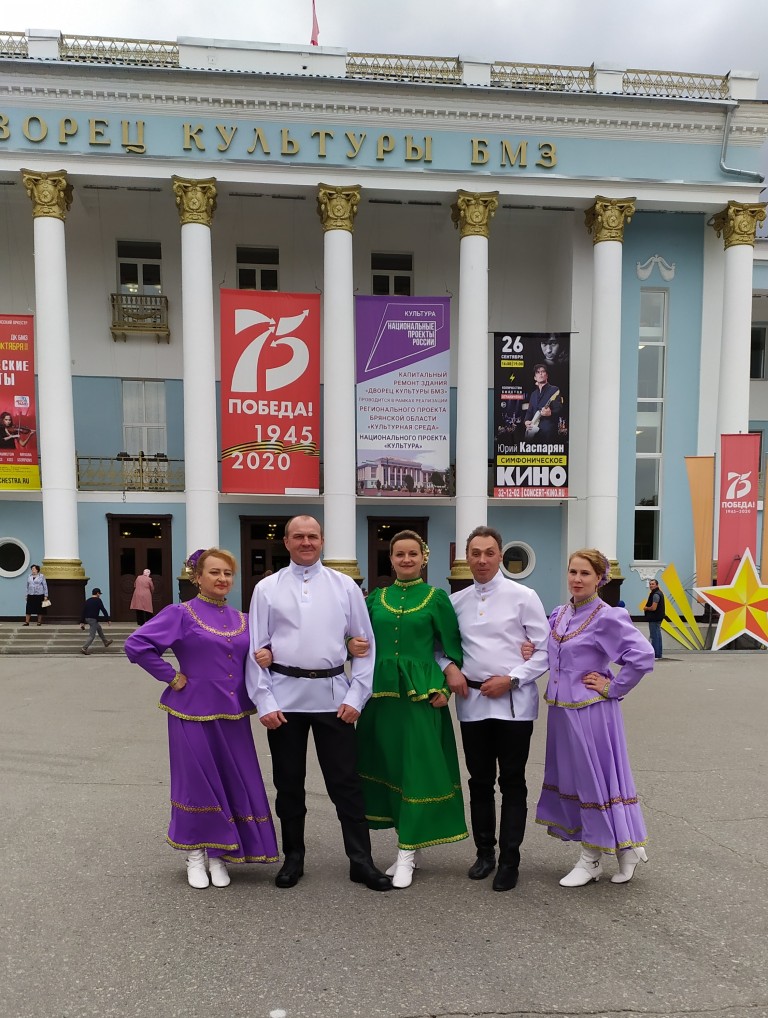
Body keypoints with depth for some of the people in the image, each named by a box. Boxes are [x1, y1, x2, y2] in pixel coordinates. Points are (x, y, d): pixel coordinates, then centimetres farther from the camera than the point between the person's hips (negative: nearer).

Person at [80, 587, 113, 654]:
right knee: (92, 635, -4)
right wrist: (108, 620, -6)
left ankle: (106, 642, 39)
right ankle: (84, 648, -12)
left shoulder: (88, 601, 10)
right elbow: (103, 610, -11)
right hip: (93, 619, -8)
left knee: (99, 628, 27)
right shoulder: (98, 600, -9)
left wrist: (82, 622, 12)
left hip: (87, 618, 8)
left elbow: (83, 611, 9)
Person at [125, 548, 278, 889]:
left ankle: (219, 856, 25)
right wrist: (171, 675, -11)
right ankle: (194, 856, 25)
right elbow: (136, 644, -12)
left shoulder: (242, 620, 11)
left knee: (234, 784, 7)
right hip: (195, 713, -4)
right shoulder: (181, 614, -5)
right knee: (197, 783, 5)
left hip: (233, 716, 5)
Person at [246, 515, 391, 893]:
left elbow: (364, 644, 4)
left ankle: (361, 861, 18)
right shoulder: (267, 588, 3)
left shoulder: (345, 586, 4)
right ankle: (293, 858, 29)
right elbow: (256, 649, 2)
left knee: (345, 781, 5)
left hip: (332, 693, 0)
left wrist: (356, 696, -3)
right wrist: (264, 703, -4)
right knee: (289, 782, 12)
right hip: (284, 695, 1)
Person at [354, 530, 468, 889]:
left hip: (420, 691, -3)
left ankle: (408, 853, 10)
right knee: (386, 764, 9)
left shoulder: (436, 597, 1)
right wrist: (353, 643, -11)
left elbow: (452, 647, 1)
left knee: (418, 767, -1)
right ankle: (408, 844, 25)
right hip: (381, 689, 4)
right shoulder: (376, 598, 9)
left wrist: (446, 687, -8)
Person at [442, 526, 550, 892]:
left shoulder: (523, 597, -4)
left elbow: (544, 651, -4)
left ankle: (509, 860, 21)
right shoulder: (456, 601, 5)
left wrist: (511, 679, -12)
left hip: (513, 702, -3)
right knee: (480, 782, 14)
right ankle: (484, 852, 31)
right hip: (472, 702, 3)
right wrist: (449, 668, -6)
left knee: (512, 783, 7)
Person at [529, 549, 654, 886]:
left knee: (594, 779, 6)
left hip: (590, 711, -8)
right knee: (569, 778, 15)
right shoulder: (559, 614, 7)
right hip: (561, 708, 8)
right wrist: (529, 650, -1)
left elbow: (643, 657, -20)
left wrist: (612, 687, -14)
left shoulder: (607, 617, -14)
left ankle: (591, 859, 24)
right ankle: (591, 857, 31)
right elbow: (551, 655, 21)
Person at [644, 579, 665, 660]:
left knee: (654, 636, -8)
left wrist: (646, 608, -5)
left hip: (654, 618, -11)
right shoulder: (659, 593, 17)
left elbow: (653, 608, -23)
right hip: (658, 618, 11)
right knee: (657, 636, 14)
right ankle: (658, 654, 21)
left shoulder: (655, 595, -17)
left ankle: (655, 655, -8)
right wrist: (647, 608, 10)